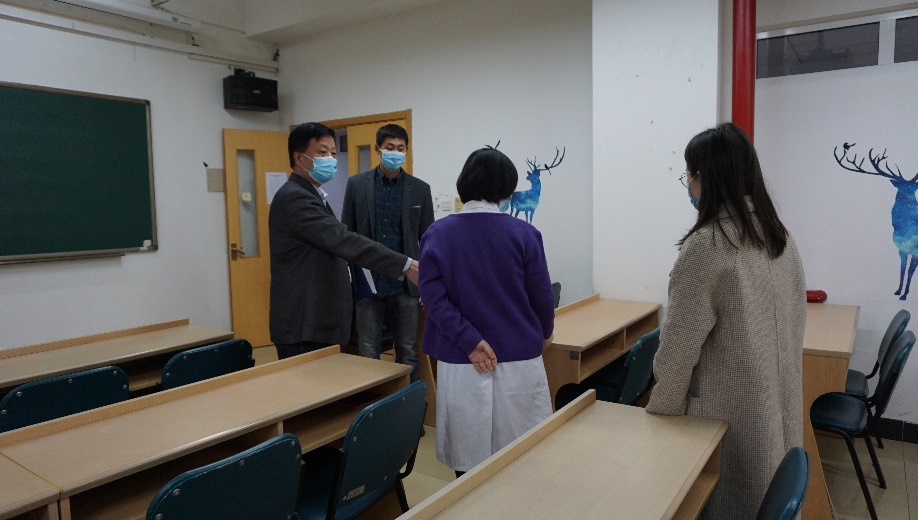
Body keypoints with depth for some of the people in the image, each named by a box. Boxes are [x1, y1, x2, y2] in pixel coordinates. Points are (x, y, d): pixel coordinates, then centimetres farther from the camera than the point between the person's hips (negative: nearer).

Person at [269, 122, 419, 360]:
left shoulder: (310, 196, 16)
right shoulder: (294, 197, -17)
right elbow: (343, 240, -29)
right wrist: (405, 265, -34)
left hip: (316, 322, 10)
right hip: (302, 326, -10)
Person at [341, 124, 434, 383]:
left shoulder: (420, 189, 2)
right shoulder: (356, 184, 2)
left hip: (405, 284, 0)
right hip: (368, 283, 0)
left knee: (407, 353, 9)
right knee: (368, 353, 7)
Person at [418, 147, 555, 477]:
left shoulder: (437, 234, -3)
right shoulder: (523, 234, -7)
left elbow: (433, 296, -11)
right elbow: (541, 295, -1)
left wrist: (469, 341, -10)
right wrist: (545, 334, 17)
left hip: (460, 361, 1)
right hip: (517, 359, -1)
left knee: (467, 456, 13)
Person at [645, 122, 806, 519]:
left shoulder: (707, 244, -23)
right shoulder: (780, 236, 2)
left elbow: (681, 343, -19)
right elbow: (793, 324, 10)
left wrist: (661, 407, -6)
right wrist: (776, 386, 20)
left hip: (729, 411, -7)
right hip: (778, 406, 7)